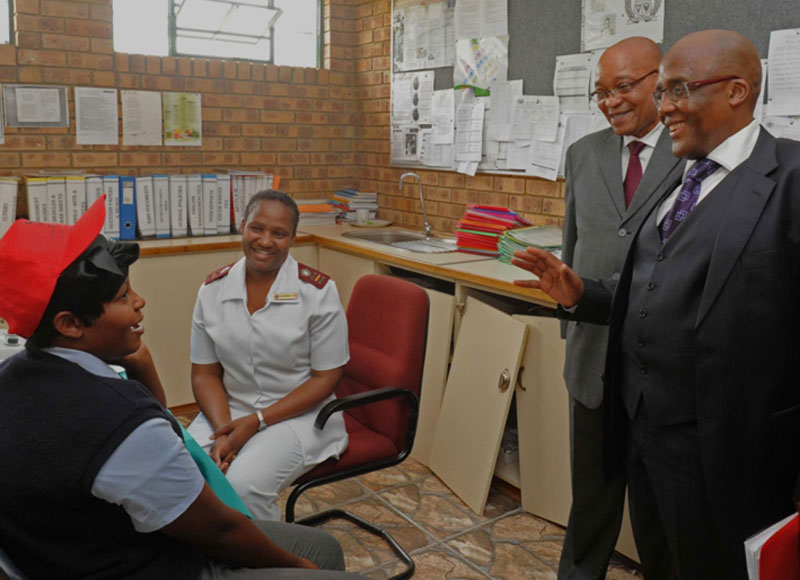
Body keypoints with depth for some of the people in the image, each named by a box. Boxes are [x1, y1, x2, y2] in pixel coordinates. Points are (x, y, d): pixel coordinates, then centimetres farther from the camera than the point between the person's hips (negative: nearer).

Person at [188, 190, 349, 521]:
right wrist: (223, 430, -14)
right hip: (229, 410, 4)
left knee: (242, 486, -28)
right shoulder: (213, 289, 2)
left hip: (297, 414, -3)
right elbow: (205, 374, 4)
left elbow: (326, 378, -8)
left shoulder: (317, 291, -9)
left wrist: (256, 421, -15)